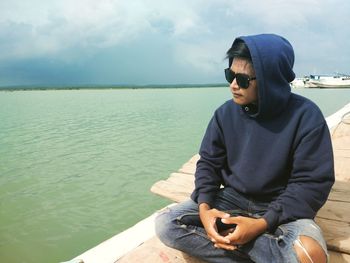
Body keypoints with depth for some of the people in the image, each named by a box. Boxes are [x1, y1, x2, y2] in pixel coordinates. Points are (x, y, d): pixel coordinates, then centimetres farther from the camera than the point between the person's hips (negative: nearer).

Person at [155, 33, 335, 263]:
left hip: (282, 207, -3)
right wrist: (204, 207, -18)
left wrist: (262, 223, -25)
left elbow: (312, 183, -15)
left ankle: (230, 238, -12)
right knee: (166, 224, -15)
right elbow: (208, 163, 2)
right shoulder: (225, 113, -4)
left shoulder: (305, 116, -15)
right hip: (232, 198, 4)